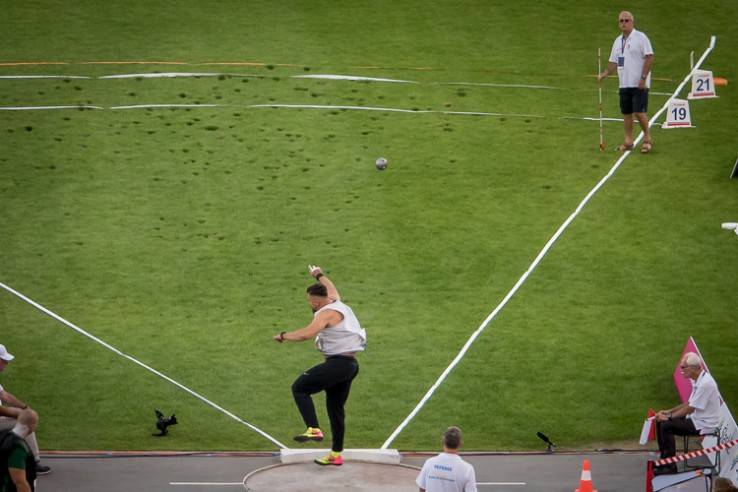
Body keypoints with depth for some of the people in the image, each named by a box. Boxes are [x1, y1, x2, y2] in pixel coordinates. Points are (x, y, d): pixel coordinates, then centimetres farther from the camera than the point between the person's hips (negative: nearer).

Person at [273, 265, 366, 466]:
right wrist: (319, 275, 54)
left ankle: (314, 429, -22)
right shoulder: (337, 303, 13)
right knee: (335, 408, 16)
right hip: (351, 365, 10)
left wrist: (283, 335, -15)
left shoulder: (326, 313, -14)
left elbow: (306, 333, -29)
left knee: (299, 388, -10)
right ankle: (336, 454, 20)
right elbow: (331, 288, 37)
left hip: (337, 364, -10)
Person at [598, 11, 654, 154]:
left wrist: (644, 78, -17)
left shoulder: (640, 37, -7)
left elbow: (649, 57, -12)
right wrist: (603, 75, 3)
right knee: (626, 113, 7)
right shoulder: (618, 41, 15)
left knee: (639, 112, -10)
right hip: (624, 83, 7)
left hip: (639, 84, -7)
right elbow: (613, 62, 19)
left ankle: (648, 139, 3)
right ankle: (628, 142, 14)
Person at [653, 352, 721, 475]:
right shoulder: (697, 380, 8)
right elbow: (689, 403, 17)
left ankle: (671, 466, -12)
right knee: (660, 422, 4)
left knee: (666, 426, -20)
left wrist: (669, 417, -13)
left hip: (704, 423, -10)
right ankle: (664, 459, 12)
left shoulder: (705, 383, -24)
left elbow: (690, 408, -21)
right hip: (696, 418, 10)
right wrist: (668, 412, 9)